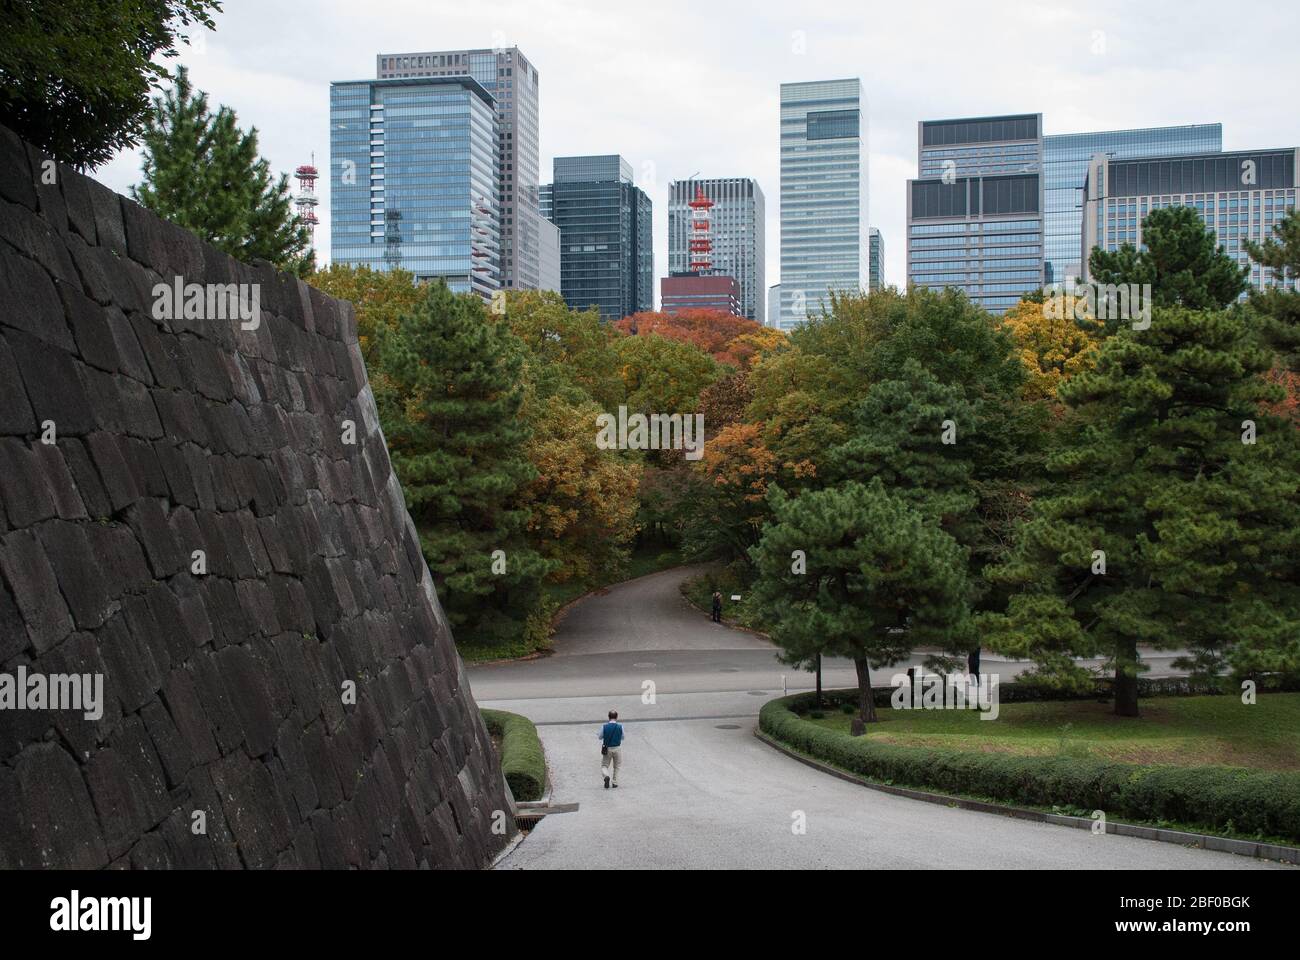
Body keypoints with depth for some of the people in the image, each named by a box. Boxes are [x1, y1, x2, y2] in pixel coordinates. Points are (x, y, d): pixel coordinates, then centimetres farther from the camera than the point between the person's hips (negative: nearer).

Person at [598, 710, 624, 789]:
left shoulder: (604, 727, -12)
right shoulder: (620, 727, -11)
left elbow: (600, 737, 0)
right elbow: (622, 737, 3)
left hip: (607, 749, -1)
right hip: (617, 748, 1)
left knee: (604, 765, 11)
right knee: (616, 766, 20)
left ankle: (606, 776, -18)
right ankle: (614, 782, 22)